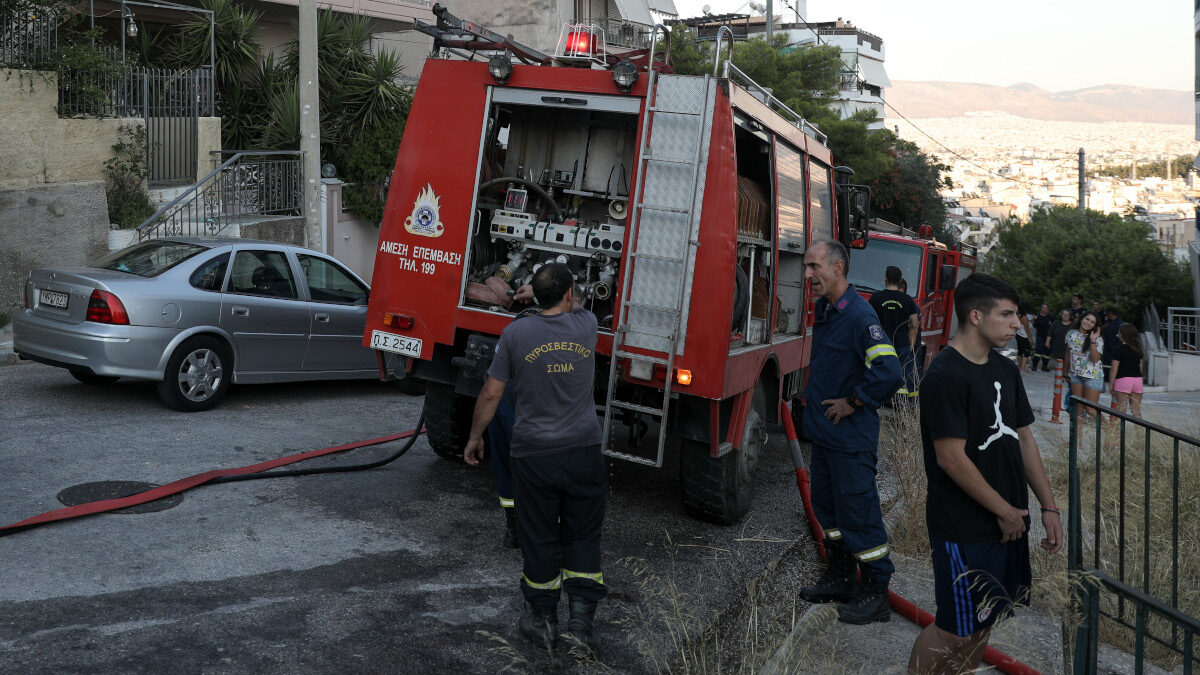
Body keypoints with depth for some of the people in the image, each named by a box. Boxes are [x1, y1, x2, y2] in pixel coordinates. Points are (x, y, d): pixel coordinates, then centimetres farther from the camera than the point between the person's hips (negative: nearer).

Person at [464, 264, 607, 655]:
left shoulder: (516, 333, -6)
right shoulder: (586, 326, -2)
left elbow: (491, 393, -1)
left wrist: (475, 437, 12)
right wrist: (565, 285, 43)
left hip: (533, 454, -1)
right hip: (582, 452, 1)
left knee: (538, 539, 11)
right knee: (583, 538, 12)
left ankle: (542, 620, 23)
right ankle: (582, 619, 8)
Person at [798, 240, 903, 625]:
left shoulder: (859, 316, -21)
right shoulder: (822, 309, 8)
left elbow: (889, 372, -31)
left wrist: (852, 402, -20)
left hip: (851, 436, -10)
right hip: (823, 431, 10)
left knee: (858, 511, -2)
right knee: (827, 504, 19)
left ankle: (875, 595, 10)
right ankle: (840, 577, 33)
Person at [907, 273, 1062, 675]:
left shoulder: (1004, 370, 10)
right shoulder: (945, 376, -18)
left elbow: (1023, 438, 15)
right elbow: (952, 458, -21)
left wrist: (1048, 507, 11)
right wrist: (1005, 511, -13)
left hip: (1009, 520, 8)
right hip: (964, 529, -8)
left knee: (984, 620, 16)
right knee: (955, 630, -1)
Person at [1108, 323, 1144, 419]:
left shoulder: (1119, 349, -8)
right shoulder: (1138, 349, 10)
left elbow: (1114, 369, -9)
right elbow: (1140, 366, 15)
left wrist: (1110, 385, -4)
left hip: (1123, 379, -6)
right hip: (1138, 379, 6)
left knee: (1120, 410, -2)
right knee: (1136, 410, 11)